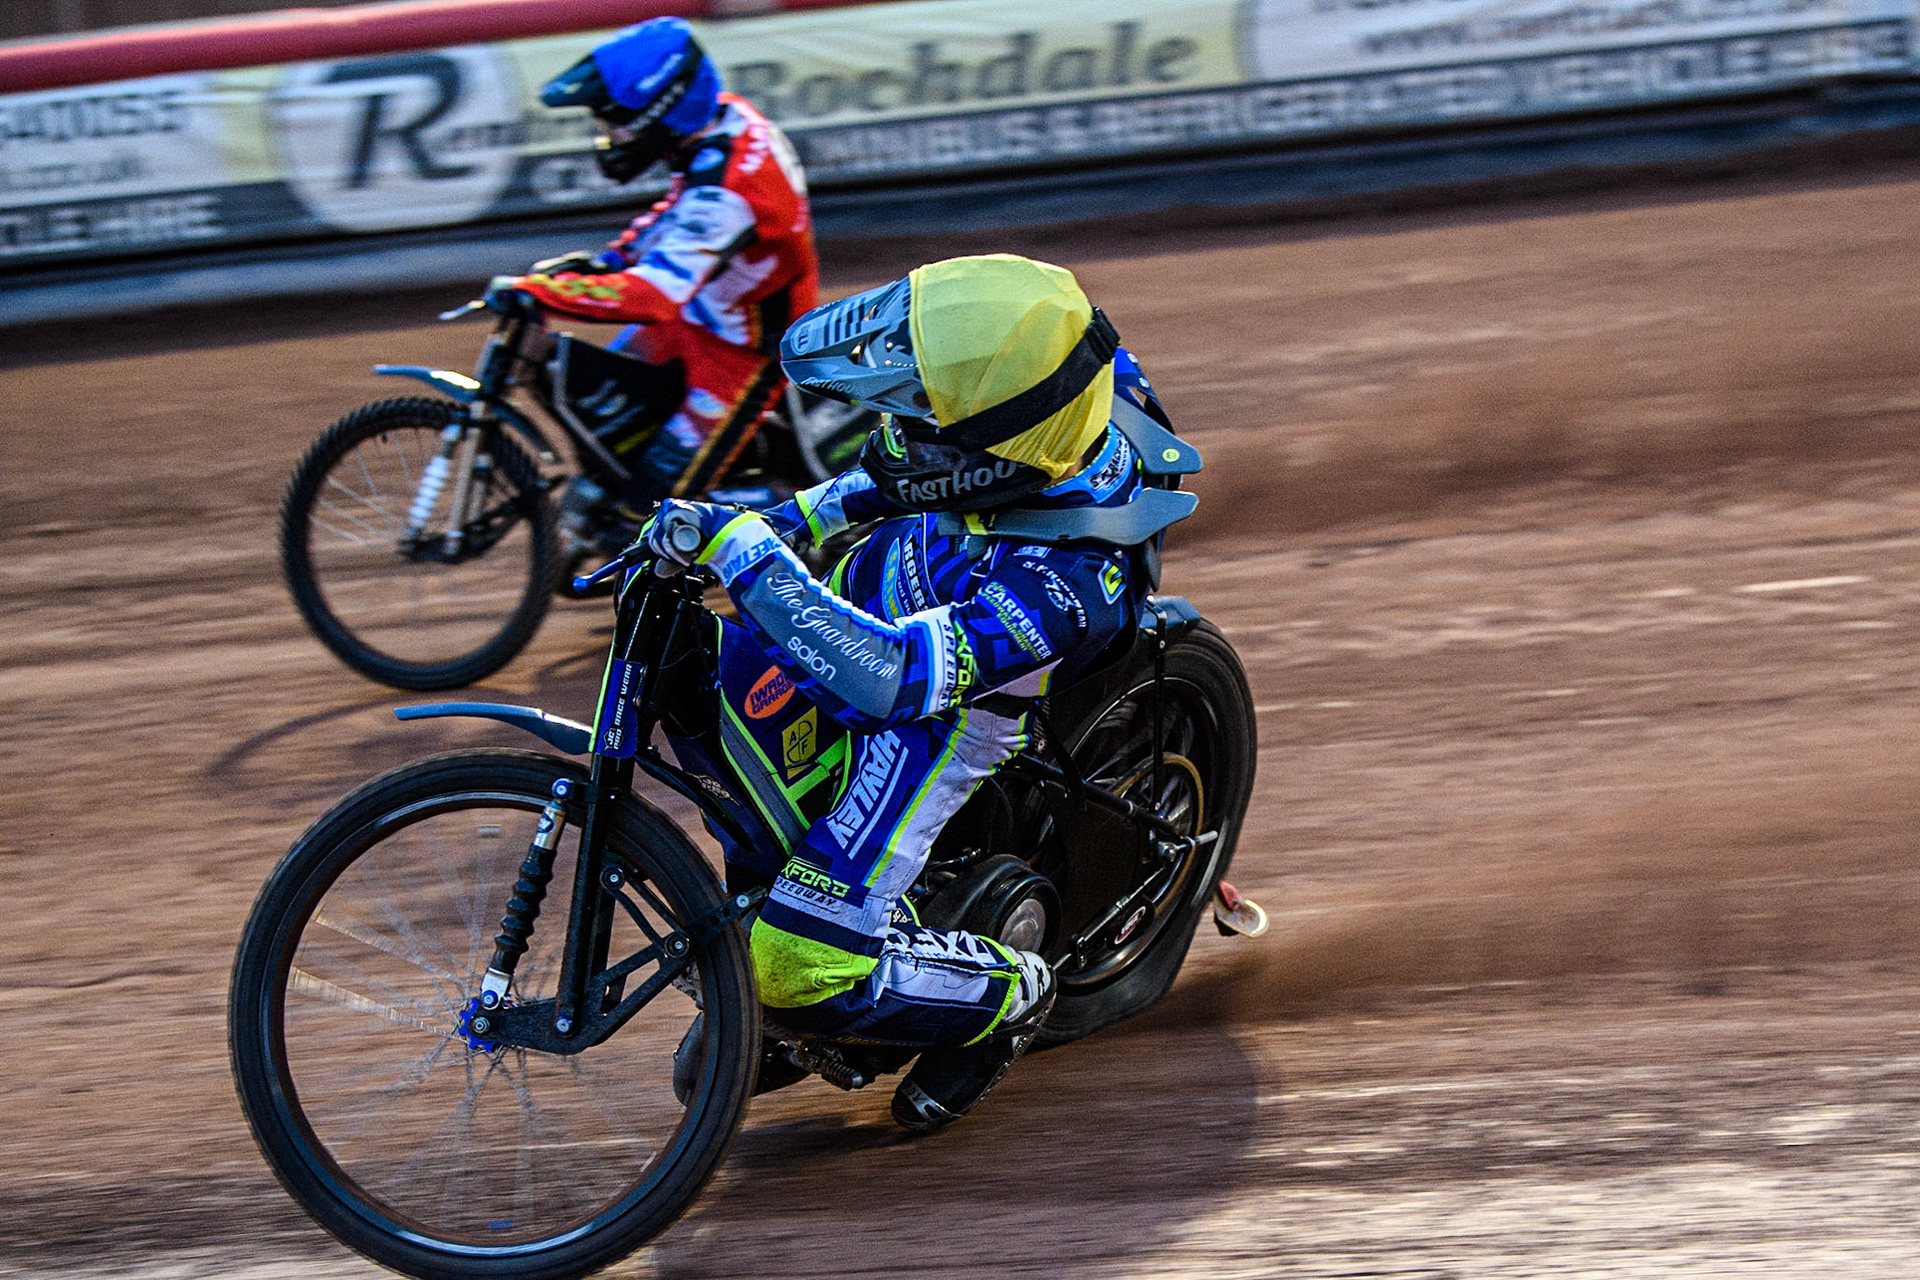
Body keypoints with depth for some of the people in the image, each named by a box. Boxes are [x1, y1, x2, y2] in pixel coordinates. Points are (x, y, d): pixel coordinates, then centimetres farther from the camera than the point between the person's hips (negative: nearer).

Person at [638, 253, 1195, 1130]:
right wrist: (799, 516, 5)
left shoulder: (1066, 584, -42)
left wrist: (745, 549, -46)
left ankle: (1007, 995, 14)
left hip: (944, 719, -8)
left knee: (805, 966, -14)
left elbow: (883, 675, -49)